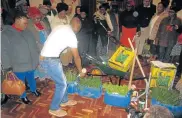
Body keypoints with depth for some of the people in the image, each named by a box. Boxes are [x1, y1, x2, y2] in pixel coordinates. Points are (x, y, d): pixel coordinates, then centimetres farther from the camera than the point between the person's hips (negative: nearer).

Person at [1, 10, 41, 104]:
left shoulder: (27, 32, 0)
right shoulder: (5, 34, -15)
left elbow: (34, 45, 8)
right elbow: (4, 52, -14)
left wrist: (38, 57, 11)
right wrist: (8, 67, -14)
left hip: (31, 63, 4)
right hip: (19, 66, -4)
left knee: (31, 79, 26)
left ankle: (34, 90, 54)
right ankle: (23, 96, 42)